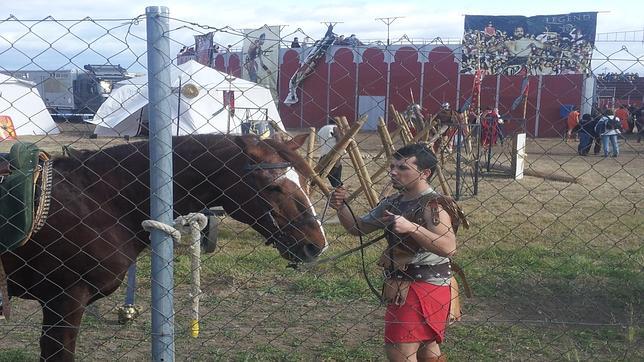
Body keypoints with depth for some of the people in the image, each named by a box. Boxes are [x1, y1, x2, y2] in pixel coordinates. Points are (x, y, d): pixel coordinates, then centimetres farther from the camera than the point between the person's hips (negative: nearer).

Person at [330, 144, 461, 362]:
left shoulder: (434, 204, -16)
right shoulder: (392, 203, 8)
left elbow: (448, 247, -29)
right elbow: (358, 228, 13)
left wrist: (411, 228, -35)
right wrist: (341, 208, -6)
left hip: (425, 287, -9)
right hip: (402, 285, 9)